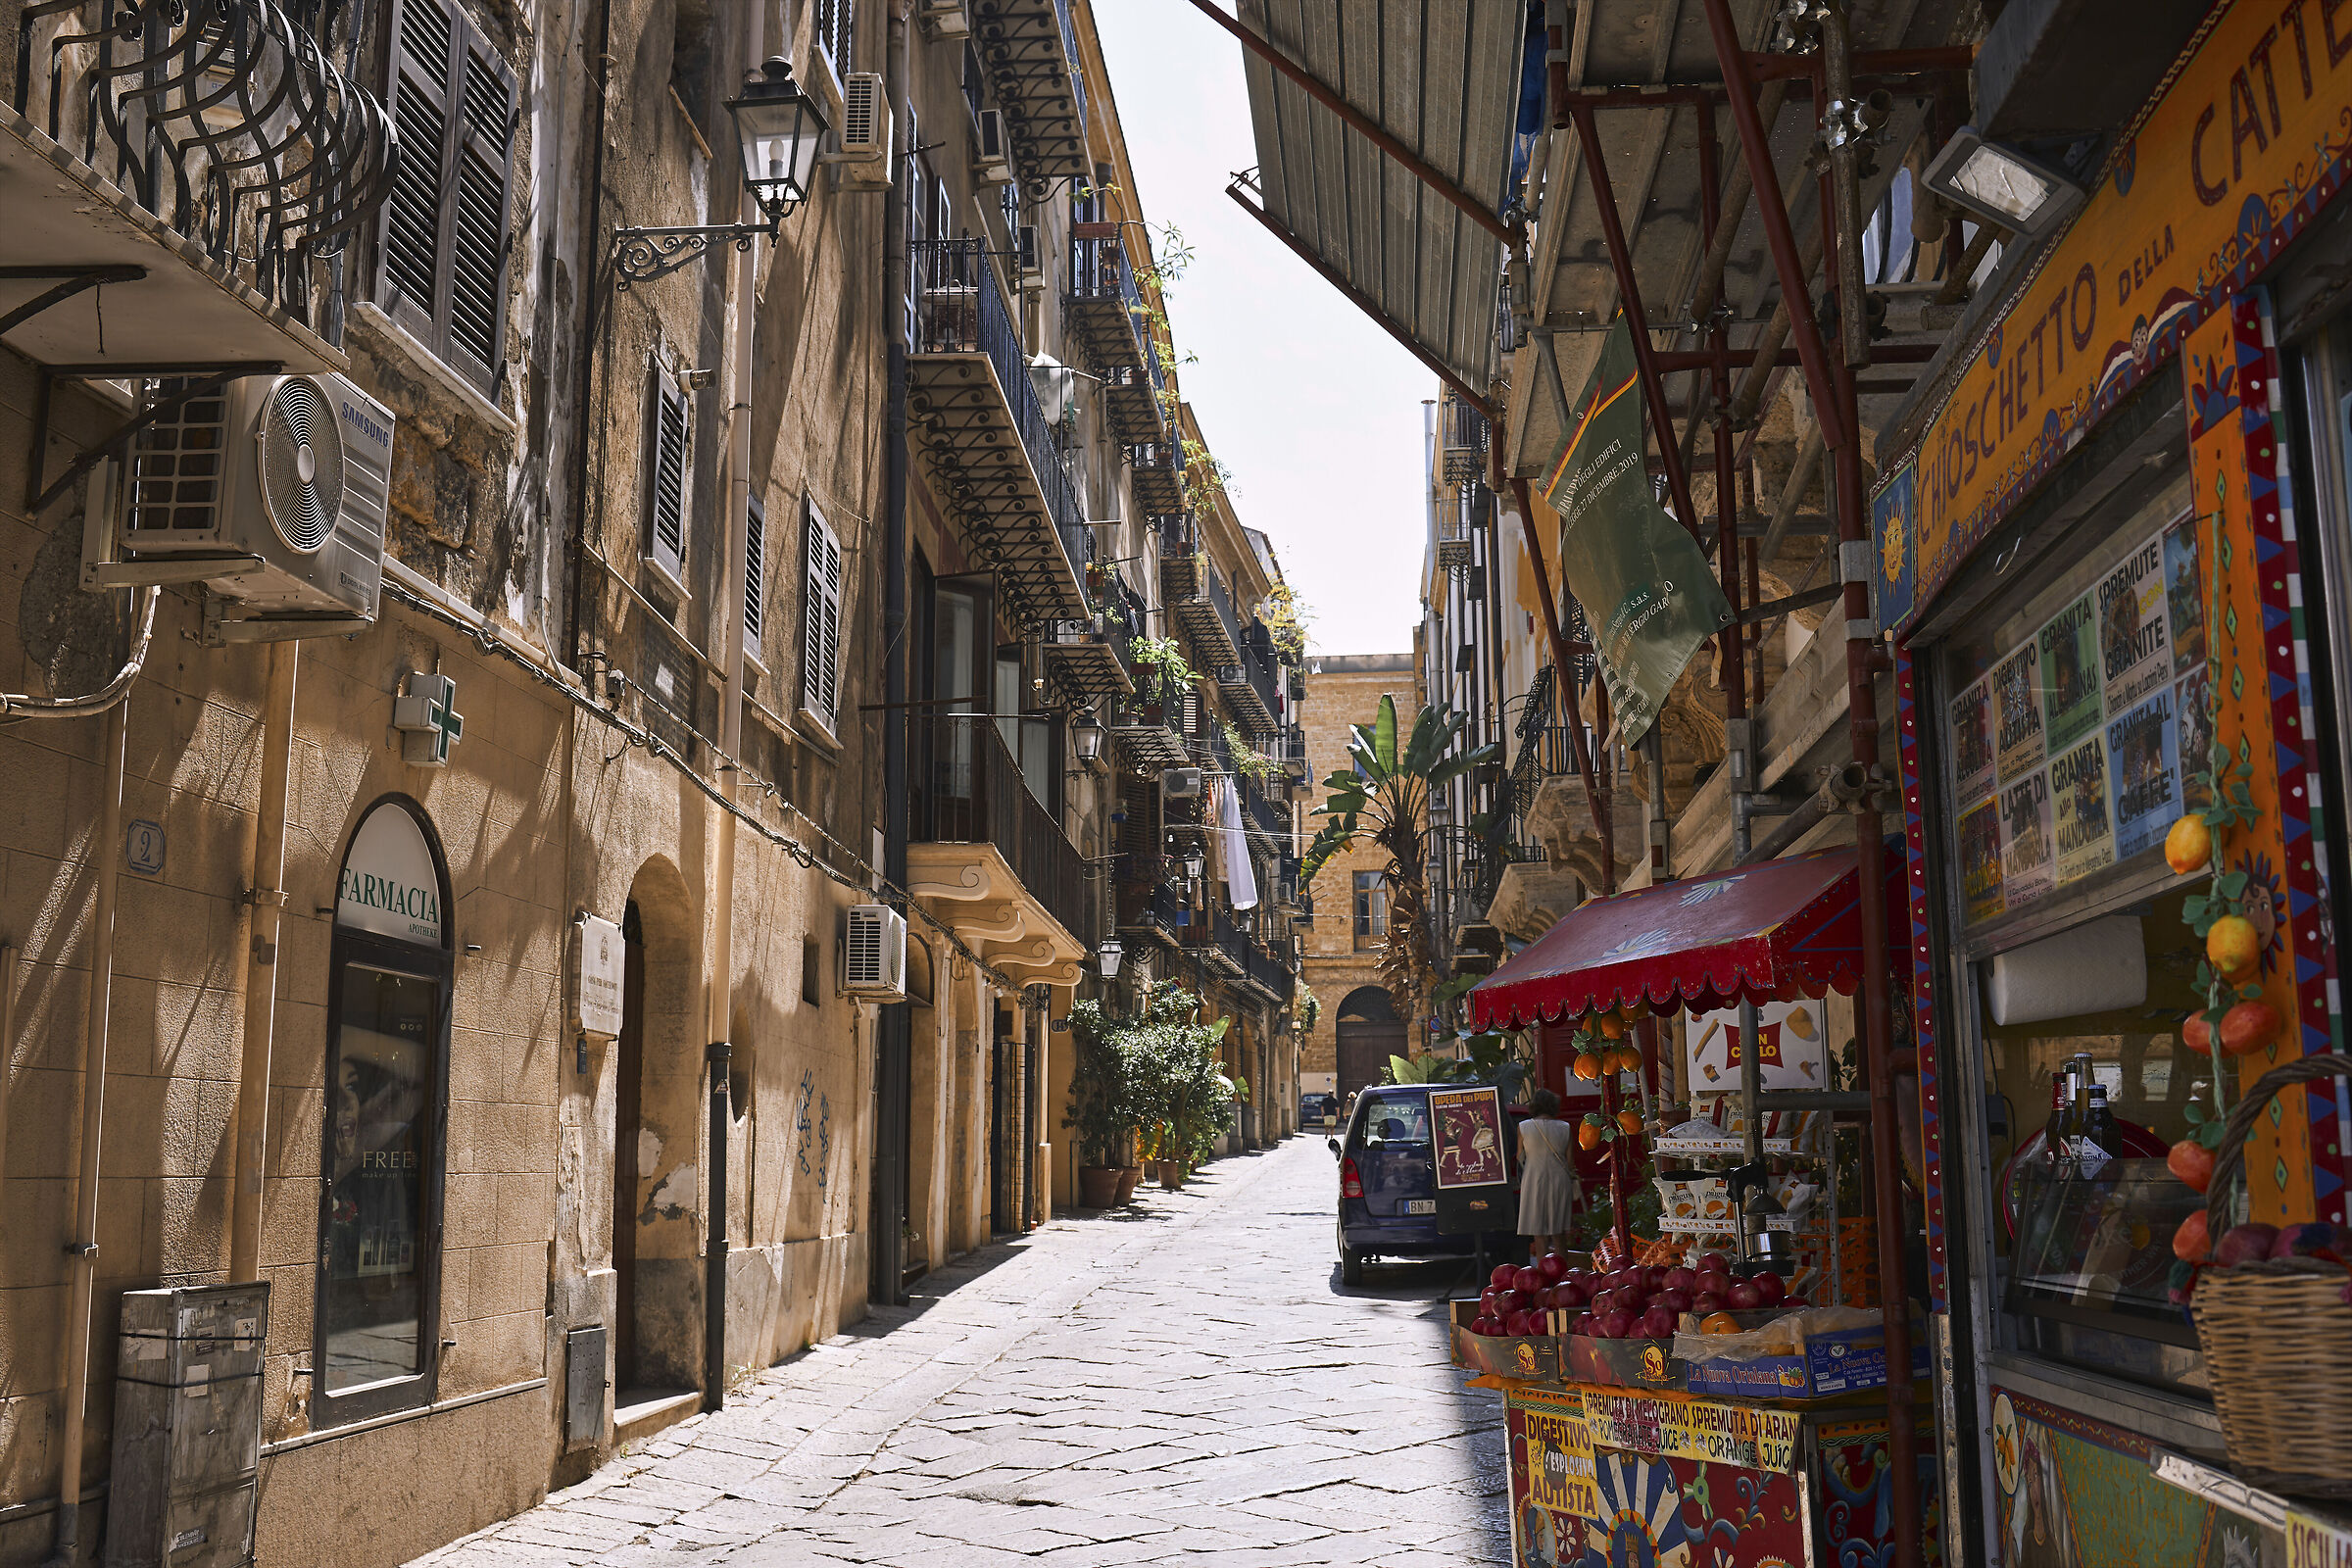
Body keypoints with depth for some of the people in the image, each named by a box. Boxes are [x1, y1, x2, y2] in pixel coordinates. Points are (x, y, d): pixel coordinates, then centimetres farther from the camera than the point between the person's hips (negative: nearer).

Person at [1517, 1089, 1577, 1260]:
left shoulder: (1523, 1127, -3)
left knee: (1539, 1236, 1)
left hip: (1534, 1182, -2)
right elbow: (1570, 1161, 4)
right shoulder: (1565, 1129, 1)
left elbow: (1520, 1158, 4)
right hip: (1560, 1182, 2)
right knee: (1559, 1236, 10)